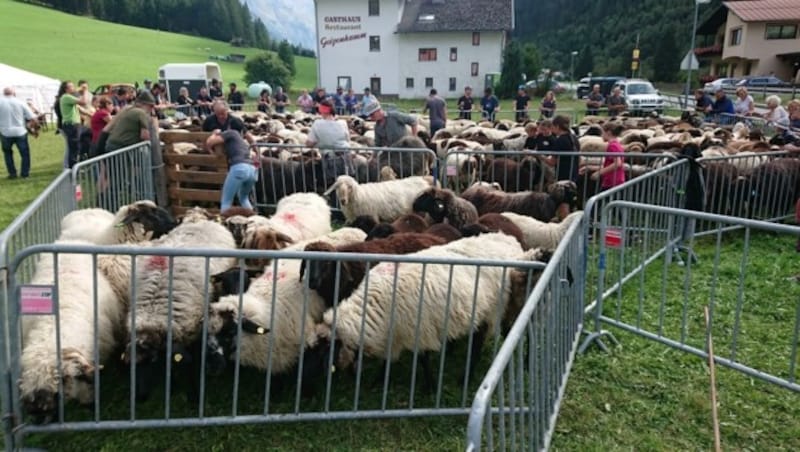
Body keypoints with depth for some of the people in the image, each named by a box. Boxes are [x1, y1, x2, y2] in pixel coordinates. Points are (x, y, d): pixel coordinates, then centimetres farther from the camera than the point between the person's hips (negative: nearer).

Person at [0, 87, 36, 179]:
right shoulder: (20, 102, -4)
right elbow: (32, 118, -6)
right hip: (20, 132, -1)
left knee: (7, 153, 18)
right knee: (25, 153, 12)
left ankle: (12, 173, 16)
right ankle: (25, 173, 10)